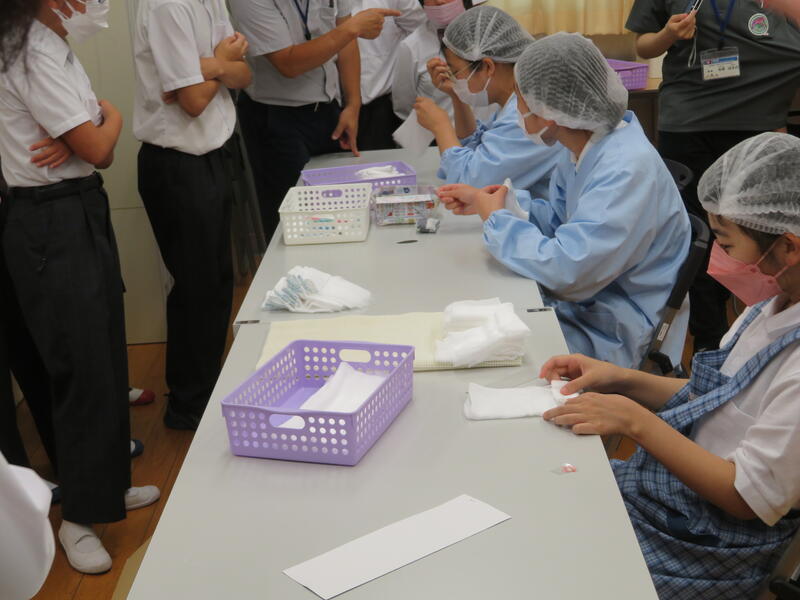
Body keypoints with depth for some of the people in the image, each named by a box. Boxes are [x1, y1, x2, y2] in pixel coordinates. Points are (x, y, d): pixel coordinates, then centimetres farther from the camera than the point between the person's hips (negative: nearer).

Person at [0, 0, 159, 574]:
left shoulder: (56, 49, 13)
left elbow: (101, 151, 12)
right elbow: (96, 148, -18)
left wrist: (94, 131, -10)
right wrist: (111, 118, 3)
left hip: (82, 212, 10)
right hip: (52, 224, -10)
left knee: (107, 354, 16)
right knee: (84, 369, -3)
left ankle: (110, 483, 33)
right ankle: (78, 518, 12)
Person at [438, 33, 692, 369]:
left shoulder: (627, 171, -28)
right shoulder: (584, 148, 1)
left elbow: (565, 269, -32)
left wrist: (496, 219, -16)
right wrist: (484, 203, 4)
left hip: (615, 335, -8)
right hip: (582, 304, 8)